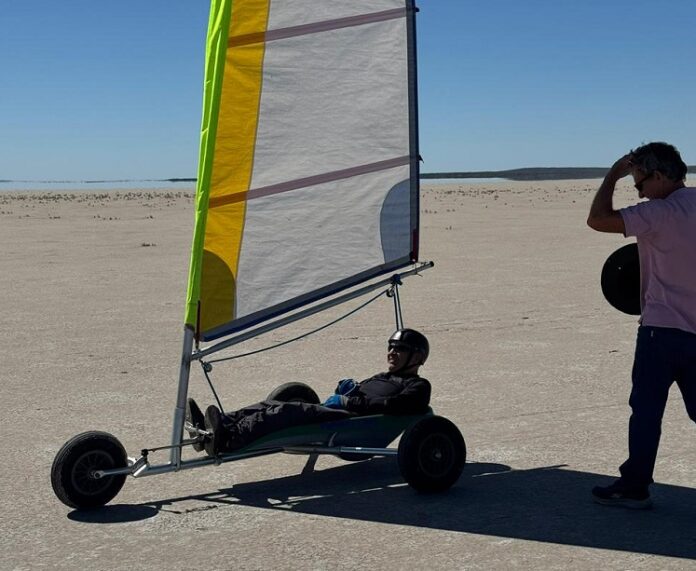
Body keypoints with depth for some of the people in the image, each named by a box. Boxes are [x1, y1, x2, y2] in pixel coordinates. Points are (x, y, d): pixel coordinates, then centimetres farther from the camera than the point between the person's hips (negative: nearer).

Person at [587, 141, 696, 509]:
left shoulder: (661, 213, -16)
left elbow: (598, 220, -18)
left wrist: (614, 174, -6)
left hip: (663, 327, -7)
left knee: (646, 410, 4)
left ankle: (634, 486, 12)